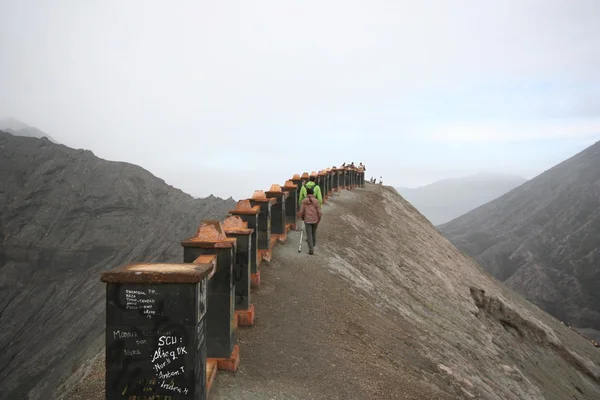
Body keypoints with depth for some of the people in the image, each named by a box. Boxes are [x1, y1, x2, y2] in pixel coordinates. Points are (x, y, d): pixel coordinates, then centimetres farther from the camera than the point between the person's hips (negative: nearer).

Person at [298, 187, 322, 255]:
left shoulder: (304, 201, -7)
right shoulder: (316, 201, -7)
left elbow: (301, 212, -6)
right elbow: (319, 212, -8)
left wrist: (302, 218, 14)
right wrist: (319, 221, 6)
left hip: (307, 220, -2)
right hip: (315, 220, 2)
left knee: (309, 235, 2)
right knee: (314, 232, 25)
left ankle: (311, 250, -4)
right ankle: (313, 243, 44)